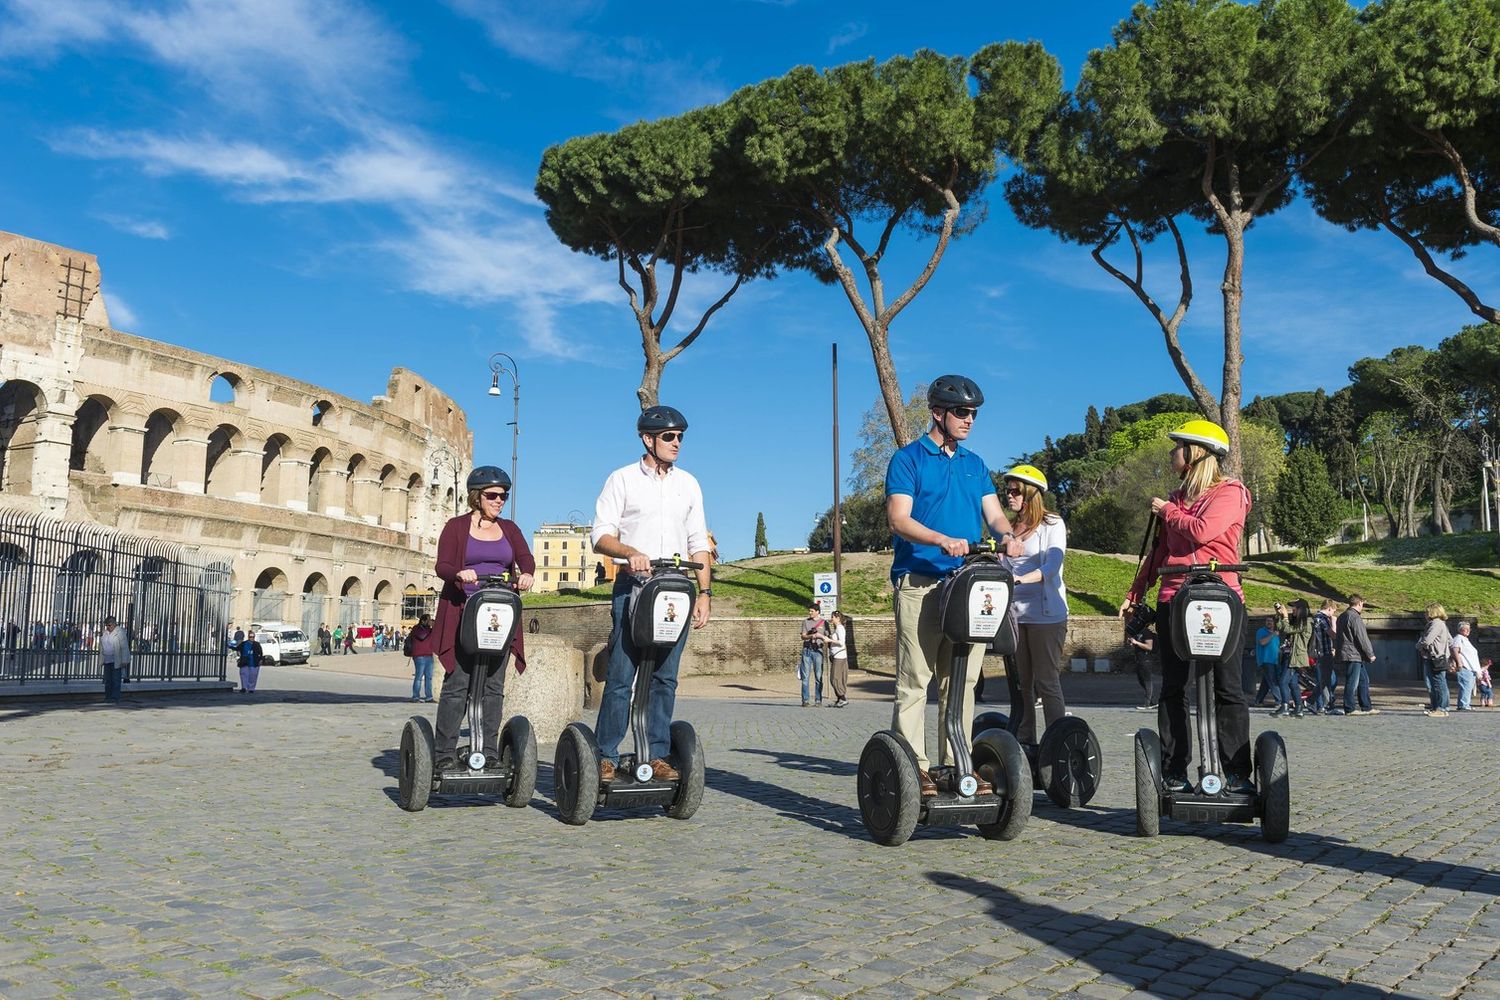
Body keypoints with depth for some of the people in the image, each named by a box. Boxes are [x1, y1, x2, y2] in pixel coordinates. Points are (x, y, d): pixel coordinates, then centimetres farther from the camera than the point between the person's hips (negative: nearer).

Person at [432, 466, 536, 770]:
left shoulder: (509, 529, 16)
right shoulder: (456, 526, 6)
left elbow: (526, 558, 1)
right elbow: (442, 565, -4)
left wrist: (526, 574, -22)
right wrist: (459, 573, -26)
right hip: (462, 614, -3)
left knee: (494, 685, 2)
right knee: (457, 683, -7)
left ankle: (489, 753, 6)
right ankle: (444, 754, -2)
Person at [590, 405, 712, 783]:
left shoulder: (688, 484, 15)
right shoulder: (622, 479, 4)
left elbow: (698, 544, 15)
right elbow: (601, 535, -2)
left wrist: (705, 593, 7)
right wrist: (630, 552, -21)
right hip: (632, 587, -3)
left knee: (665, 679, 4)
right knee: (620, 677, -5)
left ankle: (658, 757, 10)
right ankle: (607, 758, 2)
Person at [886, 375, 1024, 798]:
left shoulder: (975, 464, 20)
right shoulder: (908, 459, 2)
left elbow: (994, 513, 13)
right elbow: (899, 519, -9)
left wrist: (1007, 535, -11)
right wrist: (943, 540, -25)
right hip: (920, 584, -6)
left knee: (961, 680, 8)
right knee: (914, 680, -6)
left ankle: (957, 763, 14)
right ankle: (913, 765, -1)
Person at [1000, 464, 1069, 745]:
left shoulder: (1052, 525, -1)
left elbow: (1051, 567, -15)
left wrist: (1021, 579, -31)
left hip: (1046, 614, -6)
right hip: (1014, 613, 6)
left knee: (1047, 682, -6)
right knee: (1021, 681, 9)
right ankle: (1023, 740, 17)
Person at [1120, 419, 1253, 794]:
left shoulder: (1231, 492, 0)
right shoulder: (1177, 497, 20)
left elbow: (1202, 530, -18)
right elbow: (1158, 551, 23)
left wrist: (1167, 511, -1)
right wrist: (1134, 594, 22)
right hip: (1174, 599, 6)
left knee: (1227, 688, -3)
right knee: (1173, 689, 3)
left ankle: (1237, 774, 1)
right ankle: (1174, 773, 7)